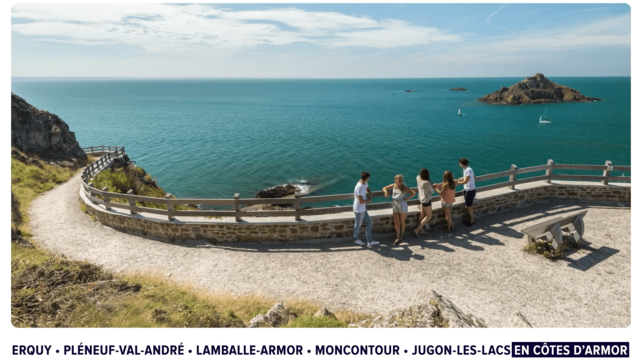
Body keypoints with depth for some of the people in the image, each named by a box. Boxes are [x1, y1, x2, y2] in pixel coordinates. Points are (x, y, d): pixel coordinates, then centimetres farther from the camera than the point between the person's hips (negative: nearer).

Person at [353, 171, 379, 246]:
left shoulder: (364, 183, -2)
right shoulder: (360, 187, -30)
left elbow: (367, 189, 22)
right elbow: (361, 201, -30)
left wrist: (369, 195, 1)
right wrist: (369, 200, -12)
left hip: (363, 209, 9)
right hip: (359, 210, -9)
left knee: (369, 223, 13)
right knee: (358, 225, 13)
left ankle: (370, 241, 22)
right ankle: (356, 239, 37)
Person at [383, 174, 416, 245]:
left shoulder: (404, 188, -15)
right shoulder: (393, 186, -1)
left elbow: (413, 193, -24)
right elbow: (384, 188, 8)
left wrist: (406, 199, -19)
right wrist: (386, 192, -13)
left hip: (402, 205, -4)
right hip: (395, 205, 4)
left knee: (402, 222, 12)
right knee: (396, 222, 6)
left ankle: (401, 236, 31)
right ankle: (397, 238, 14)